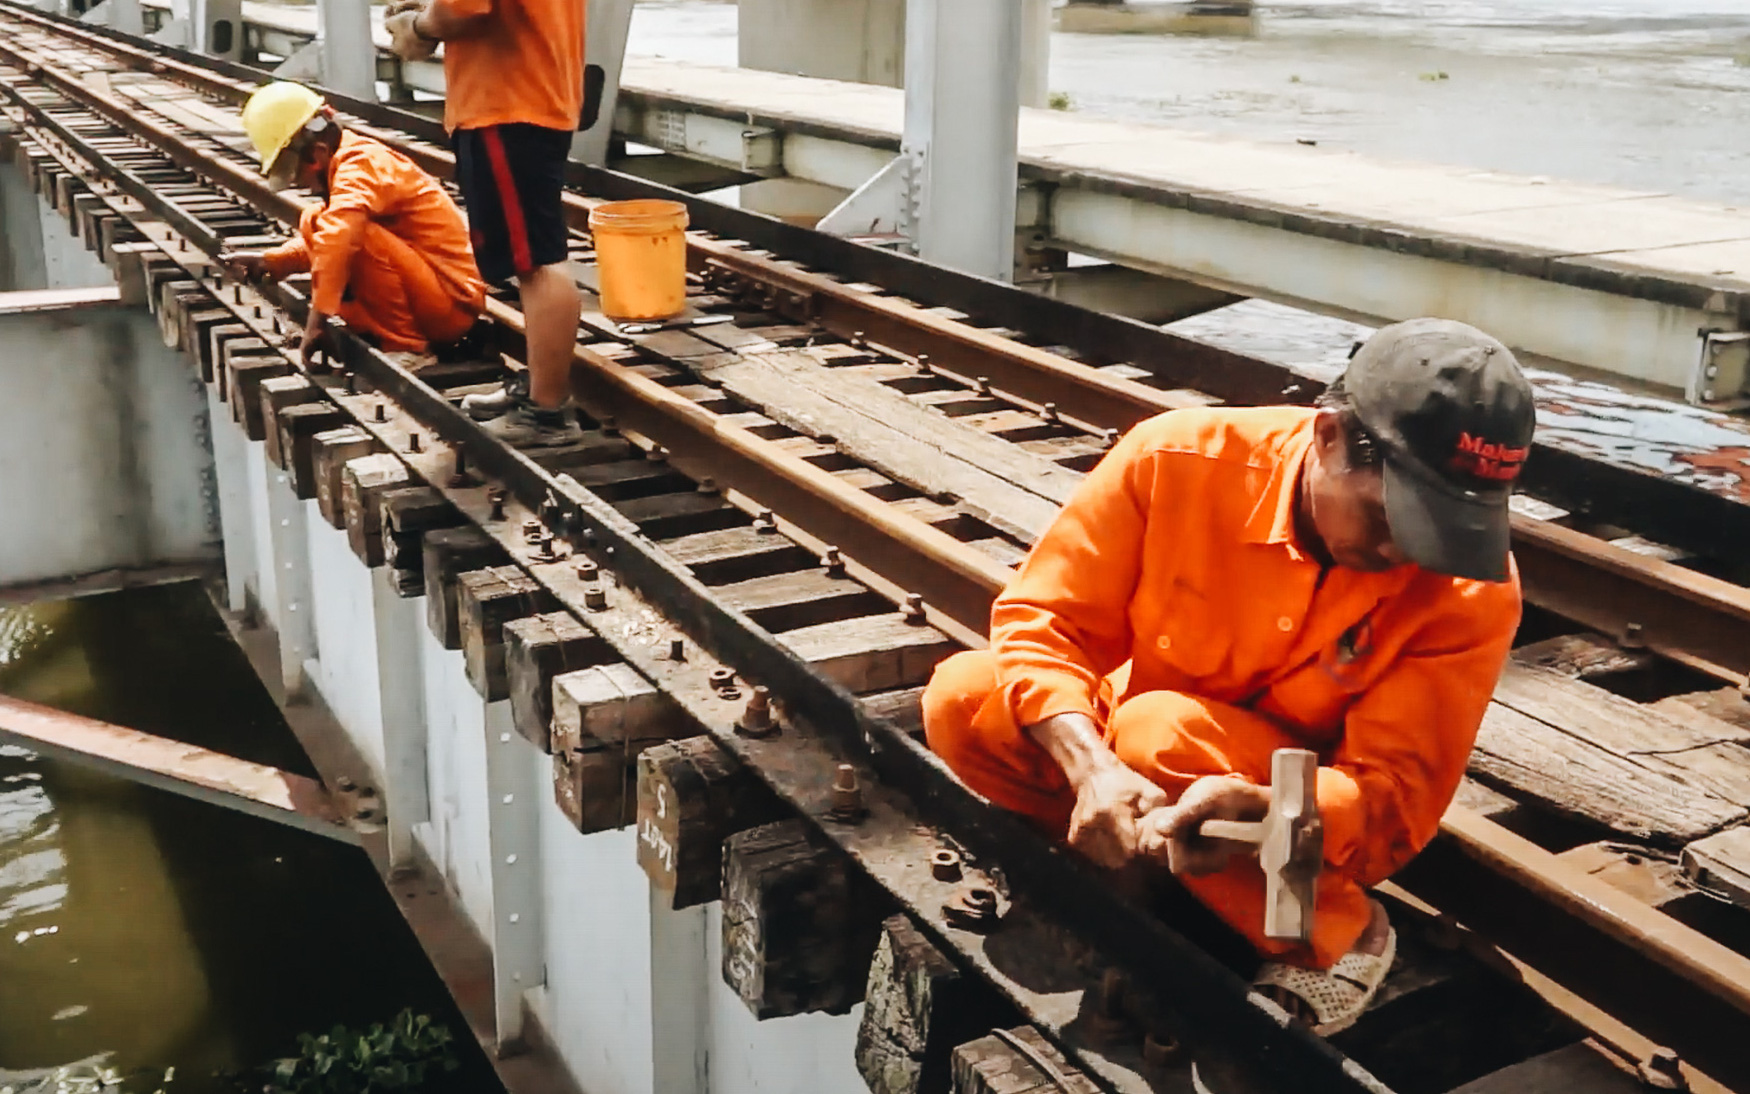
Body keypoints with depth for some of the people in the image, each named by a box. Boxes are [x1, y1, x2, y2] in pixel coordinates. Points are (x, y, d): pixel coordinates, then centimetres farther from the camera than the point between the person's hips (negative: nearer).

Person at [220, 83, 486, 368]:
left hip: (450, 304, -10)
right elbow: (324, 241, 29)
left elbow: (338, 235, -35)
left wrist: (318, 319, -35)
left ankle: (403, 347, -17)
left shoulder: (359, 164, -16)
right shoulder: (353, 162, 14)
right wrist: (267, 261, 17)